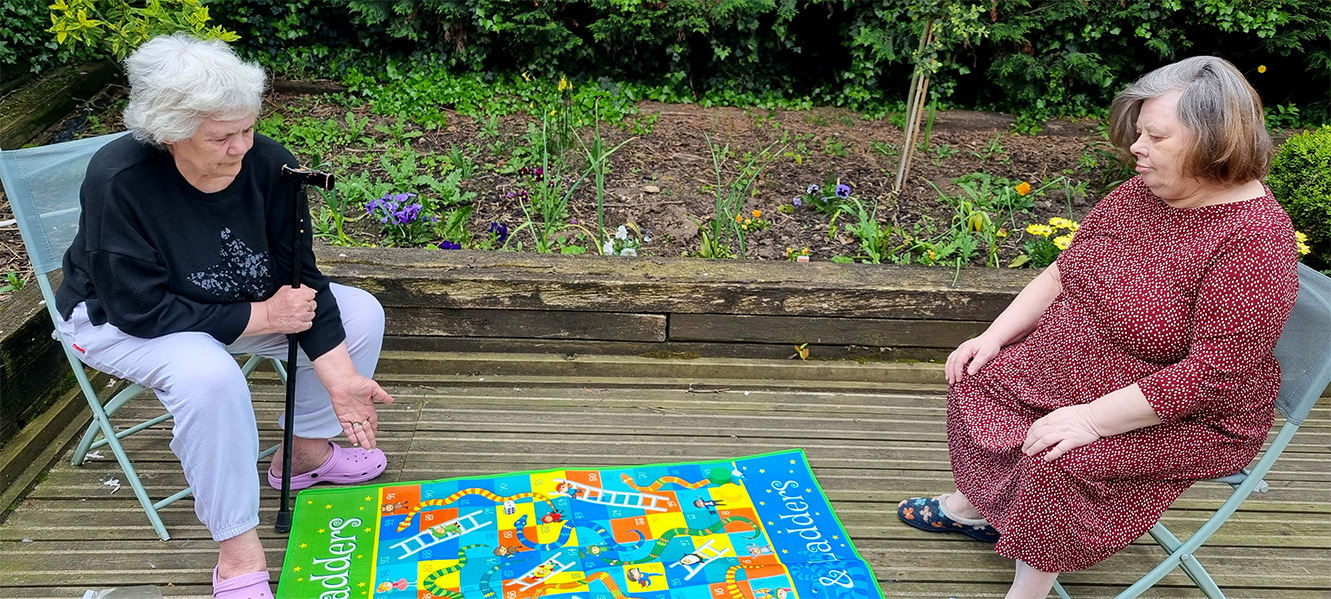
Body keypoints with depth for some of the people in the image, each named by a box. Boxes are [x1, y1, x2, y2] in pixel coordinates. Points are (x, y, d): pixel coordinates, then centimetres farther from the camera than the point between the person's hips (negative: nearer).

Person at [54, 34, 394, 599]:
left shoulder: (268, 163, -20)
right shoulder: (117, 181, -31)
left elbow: (300, 279, -15)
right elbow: (142, 311, -29)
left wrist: (340, 379, -24)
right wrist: (259, 318, -27)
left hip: (241, 302, 6)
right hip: (118, 319, -5)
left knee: (360, 313, -8)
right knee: (208, 375, -37)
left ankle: (304, 453, 12)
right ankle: (238, 552, -20)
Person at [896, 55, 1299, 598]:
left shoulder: (1254, 242, -27)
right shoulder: (1142, 192, -3)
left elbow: (1212, 374, -30)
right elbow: (1063, 273, 6)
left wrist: (1093, 419, -29)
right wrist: (994, 336, -4)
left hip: (1188, 418, -8)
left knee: (1063, 462, -29)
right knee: (978, 378, 5)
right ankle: (973, 506, 26)